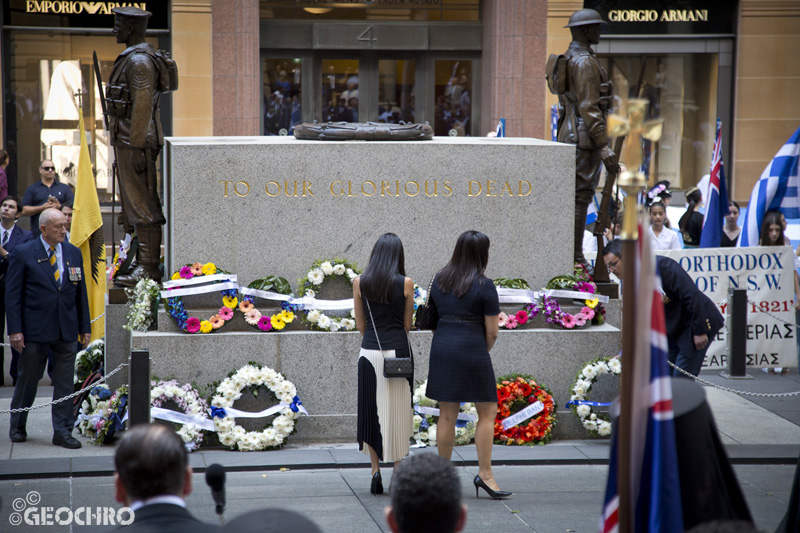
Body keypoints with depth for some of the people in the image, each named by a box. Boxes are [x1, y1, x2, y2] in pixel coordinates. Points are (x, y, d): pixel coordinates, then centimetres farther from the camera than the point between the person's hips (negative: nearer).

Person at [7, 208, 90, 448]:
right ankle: (17, 426, 27)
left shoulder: (74, 253, 8)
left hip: (67, 330, 3)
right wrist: (15, 330, -11)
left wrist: (85, 327, 9)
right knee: (28, 378, 9)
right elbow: (13, 294, -5)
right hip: (34, 329, -3)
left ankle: (63, 431, 9)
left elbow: (80, 291, 12)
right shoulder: (23, 253, -4)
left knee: (65, 382, 2)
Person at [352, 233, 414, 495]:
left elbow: (360, 324, 8)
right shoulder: (406, 284, -4)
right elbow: (407, 325, 5)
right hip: (398, 351, -1)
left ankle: (375, 471, 4)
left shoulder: (359, 283, 0)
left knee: (371, 412, 12)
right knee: (397, 413, 6)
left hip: (369, 352, 1)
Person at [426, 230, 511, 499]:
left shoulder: (439, 280, 8)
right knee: (487, 413, 4)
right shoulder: (484, 286, -9)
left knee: (446, 415, 9)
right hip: (472, 350, -6)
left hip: (441, 348, 6)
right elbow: (492, 331, -8)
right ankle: (484, 473, 0)